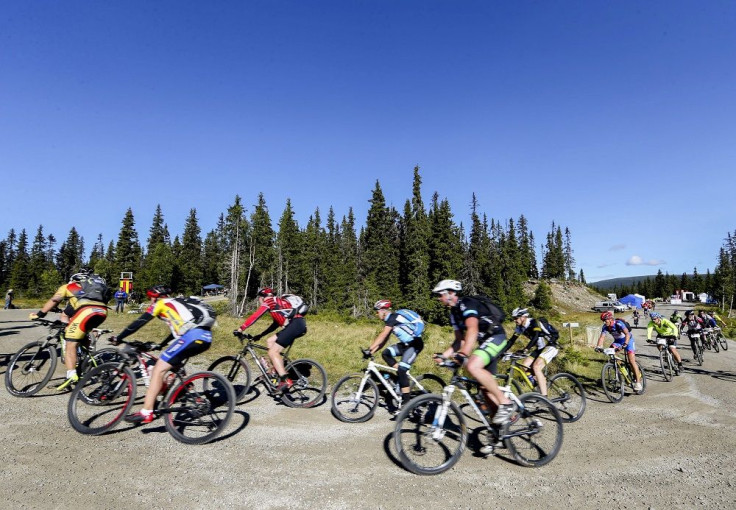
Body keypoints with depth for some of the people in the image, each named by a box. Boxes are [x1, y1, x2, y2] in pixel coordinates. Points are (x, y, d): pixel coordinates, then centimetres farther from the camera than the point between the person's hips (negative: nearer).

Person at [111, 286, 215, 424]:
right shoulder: (177, 304, 35)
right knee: (173, 361, 32)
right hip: (206, 337, 8)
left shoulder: (160, 303, 14)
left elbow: (139, 323, 11)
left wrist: (118, 338, 20)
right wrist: (161, 345, 53)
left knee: (159, 369, 0)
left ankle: (146, 413, -2)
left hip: (192, 336, -8)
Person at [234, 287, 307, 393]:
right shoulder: (276, 303, 31)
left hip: (295, 324, -9)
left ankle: (285, 381, -13)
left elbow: (255, 316, -2)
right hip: (298, 325, 9)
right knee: (270, 341, 19)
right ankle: (276, 372, 18)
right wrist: (260, 335, 31)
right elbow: (276, 323, 31)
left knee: (272, 352, -7)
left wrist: (241, 329, 0)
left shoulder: (269, 301, 7)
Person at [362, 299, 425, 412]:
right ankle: (403, 376, 5)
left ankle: (406, 402, -11)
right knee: (386, 353, -2)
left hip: (415, 343, -9)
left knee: (401, 370, -16)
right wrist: (372, 351, 5)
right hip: (406, 344, 9)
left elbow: (382, 336, -24)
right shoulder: (390, 320, 12)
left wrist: (369, 349, -26)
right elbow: (384, 339, 12)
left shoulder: (393, 317, -16)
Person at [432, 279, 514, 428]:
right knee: (485, 388, 8)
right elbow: (459, 340, 15)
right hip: (485, 342, 10)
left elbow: (473, 330, -32)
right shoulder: (454, 312, 12)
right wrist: (443, 355, 3)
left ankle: (505, 403, -18)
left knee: (473, 366, -31)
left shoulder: (466, 304, -17)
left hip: (496, 337, -10)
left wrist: (463, 354, -43)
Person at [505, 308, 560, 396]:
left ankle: (544, 397, -24)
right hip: (539, 348, 8)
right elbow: (512, 340, -1)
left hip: (551, 346, -8)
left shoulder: (534, 322, -23)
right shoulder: (520, 327, -1)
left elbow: (535, 337, -38)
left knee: (536, 367, -26)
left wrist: (525, 349, -50)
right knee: (524, 366, -7)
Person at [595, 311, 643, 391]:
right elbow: (602, 337, -21)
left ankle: (638, 382, -9)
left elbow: (627, 334, -41)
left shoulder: (619, 323, -30)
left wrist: (625, 344, -56)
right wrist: (598, 347, -37)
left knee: (632, 361, -14)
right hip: (617, 341, 5)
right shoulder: (605, 327, -14)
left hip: (628, 340, -5)